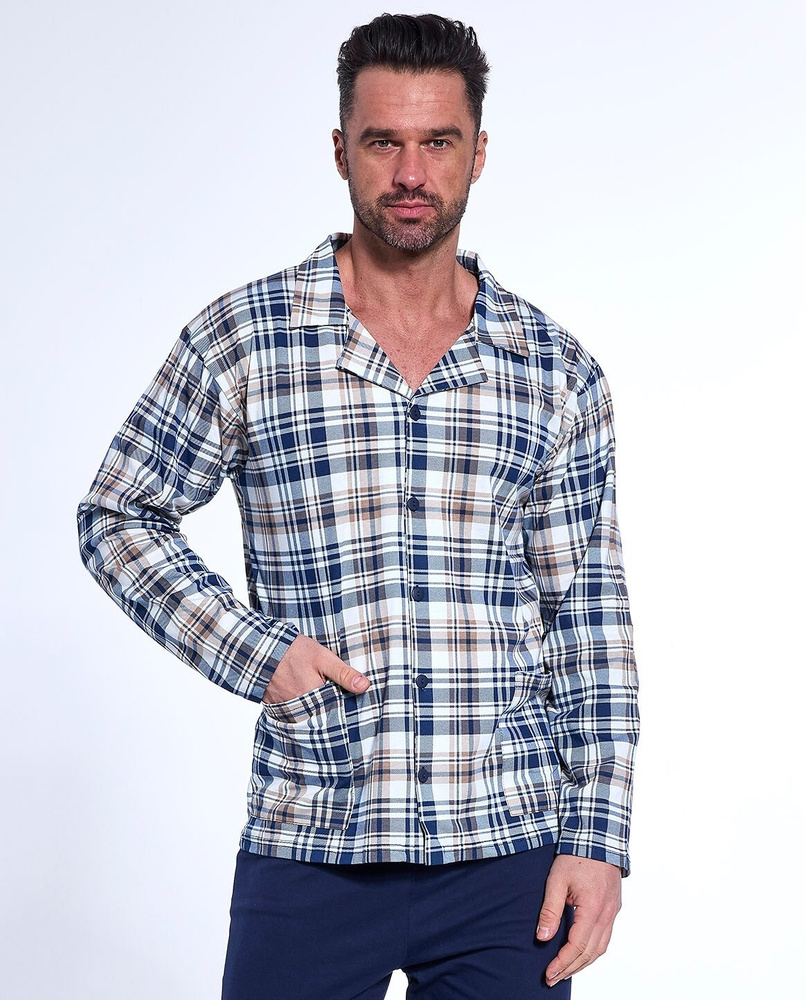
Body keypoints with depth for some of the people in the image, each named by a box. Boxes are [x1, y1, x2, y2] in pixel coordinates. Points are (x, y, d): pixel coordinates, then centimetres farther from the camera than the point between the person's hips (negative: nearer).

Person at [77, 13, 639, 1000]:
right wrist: (248, 649, -8)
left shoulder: (556, 372, 4)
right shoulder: (239, 339, -2)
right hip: (307, 853, -1)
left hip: (508, 852, 2)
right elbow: (118, 519, 6)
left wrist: (598, 834, 0)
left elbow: (587, 619, 5)